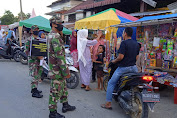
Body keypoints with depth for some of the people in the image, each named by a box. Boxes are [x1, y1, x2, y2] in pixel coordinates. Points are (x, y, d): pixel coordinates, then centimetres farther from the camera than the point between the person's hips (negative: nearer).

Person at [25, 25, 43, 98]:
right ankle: (34, 92, -4)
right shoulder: (29, 40, -7)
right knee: (34, 76, -8)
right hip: (33, 60, -7)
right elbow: (27, 51, -10)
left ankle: (34, 89, 26)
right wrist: (36, 56, -21)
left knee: (38, 76, 13)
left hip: (39, 60, 7)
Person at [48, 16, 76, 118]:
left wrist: (61, 34, 7)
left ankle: (65, 105, 36)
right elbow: (59, 55, -25)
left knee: (63, 87, 22)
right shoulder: (55, 37, -21)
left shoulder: (52, 35, 13)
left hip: (57, 68, 10)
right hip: (57, 69, -10)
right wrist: (66, 71, -23)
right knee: (56, 91, 0)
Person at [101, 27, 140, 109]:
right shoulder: (136, 44, 9)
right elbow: (137, 57, 13)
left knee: (111, 83, 4)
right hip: (133, 67, 7)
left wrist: (114, 61, -1)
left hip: (123, 68, -6)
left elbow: (121, 57, -18)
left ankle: (108, 104, 4)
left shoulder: (124, 43, -13)